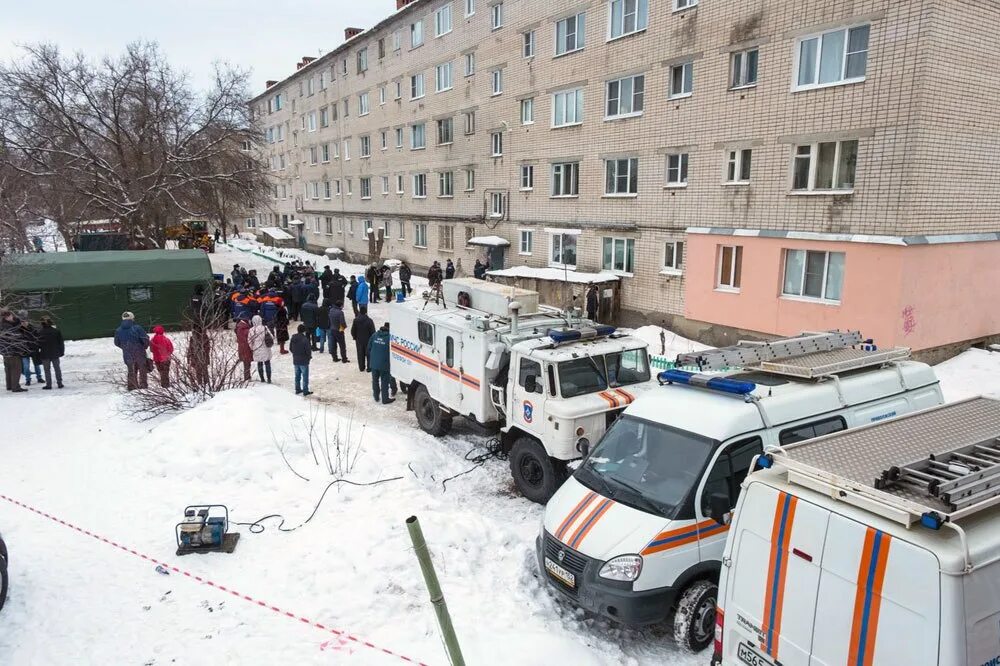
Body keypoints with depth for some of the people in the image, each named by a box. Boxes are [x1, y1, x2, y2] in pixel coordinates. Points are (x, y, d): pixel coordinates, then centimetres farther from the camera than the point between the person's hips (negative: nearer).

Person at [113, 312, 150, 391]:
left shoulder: (118, 331, -2)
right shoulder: (137, 328, -15)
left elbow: (117, 343, 8)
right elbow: (145, 339, -15)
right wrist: (145, 346, 5)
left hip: (127, 354, 3)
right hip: (139, 353, -3)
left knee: (131, 370, 20)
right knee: (142, 368, 13)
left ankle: (131, 385, 22)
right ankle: (143, 384, 16)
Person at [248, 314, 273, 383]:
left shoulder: (252, 330, -11)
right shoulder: (265, 328, -9)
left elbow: (249, 340, -3)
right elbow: (272, 337, -4)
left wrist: (252, 348, 13)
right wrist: (270, 344, 14)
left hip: (257, 350, 0)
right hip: (266, 349, 0)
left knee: (259, 363, 15)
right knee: (267, 363, 10)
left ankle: (262, 378, 20)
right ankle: (269, 379, 8)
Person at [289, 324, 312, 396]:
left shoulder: (293, 337, -1)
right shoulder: (305, 339, -22)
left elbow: (290, 348, 9)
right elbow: (308, 350, -19)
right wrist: (309, 356, 0)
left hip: (295, 360, 6)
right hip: (304, 361, -6)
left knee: (297, 375, 18)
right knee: (305, 376, 4)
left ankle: (297, 389, 27)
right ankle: (305, 391, 8)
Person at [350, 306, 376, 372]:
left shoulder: (355, 320, -8)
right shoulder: (369, 320, -17)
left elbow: (353, 331, 0)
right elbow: (373, 331, -13)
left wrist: (355, 337, 16)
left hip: (359, 340, 3)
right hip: (368, 340, -3)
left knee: (360, 354, 13)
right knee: (368, 354, 10)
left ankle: (361, 368, 20)